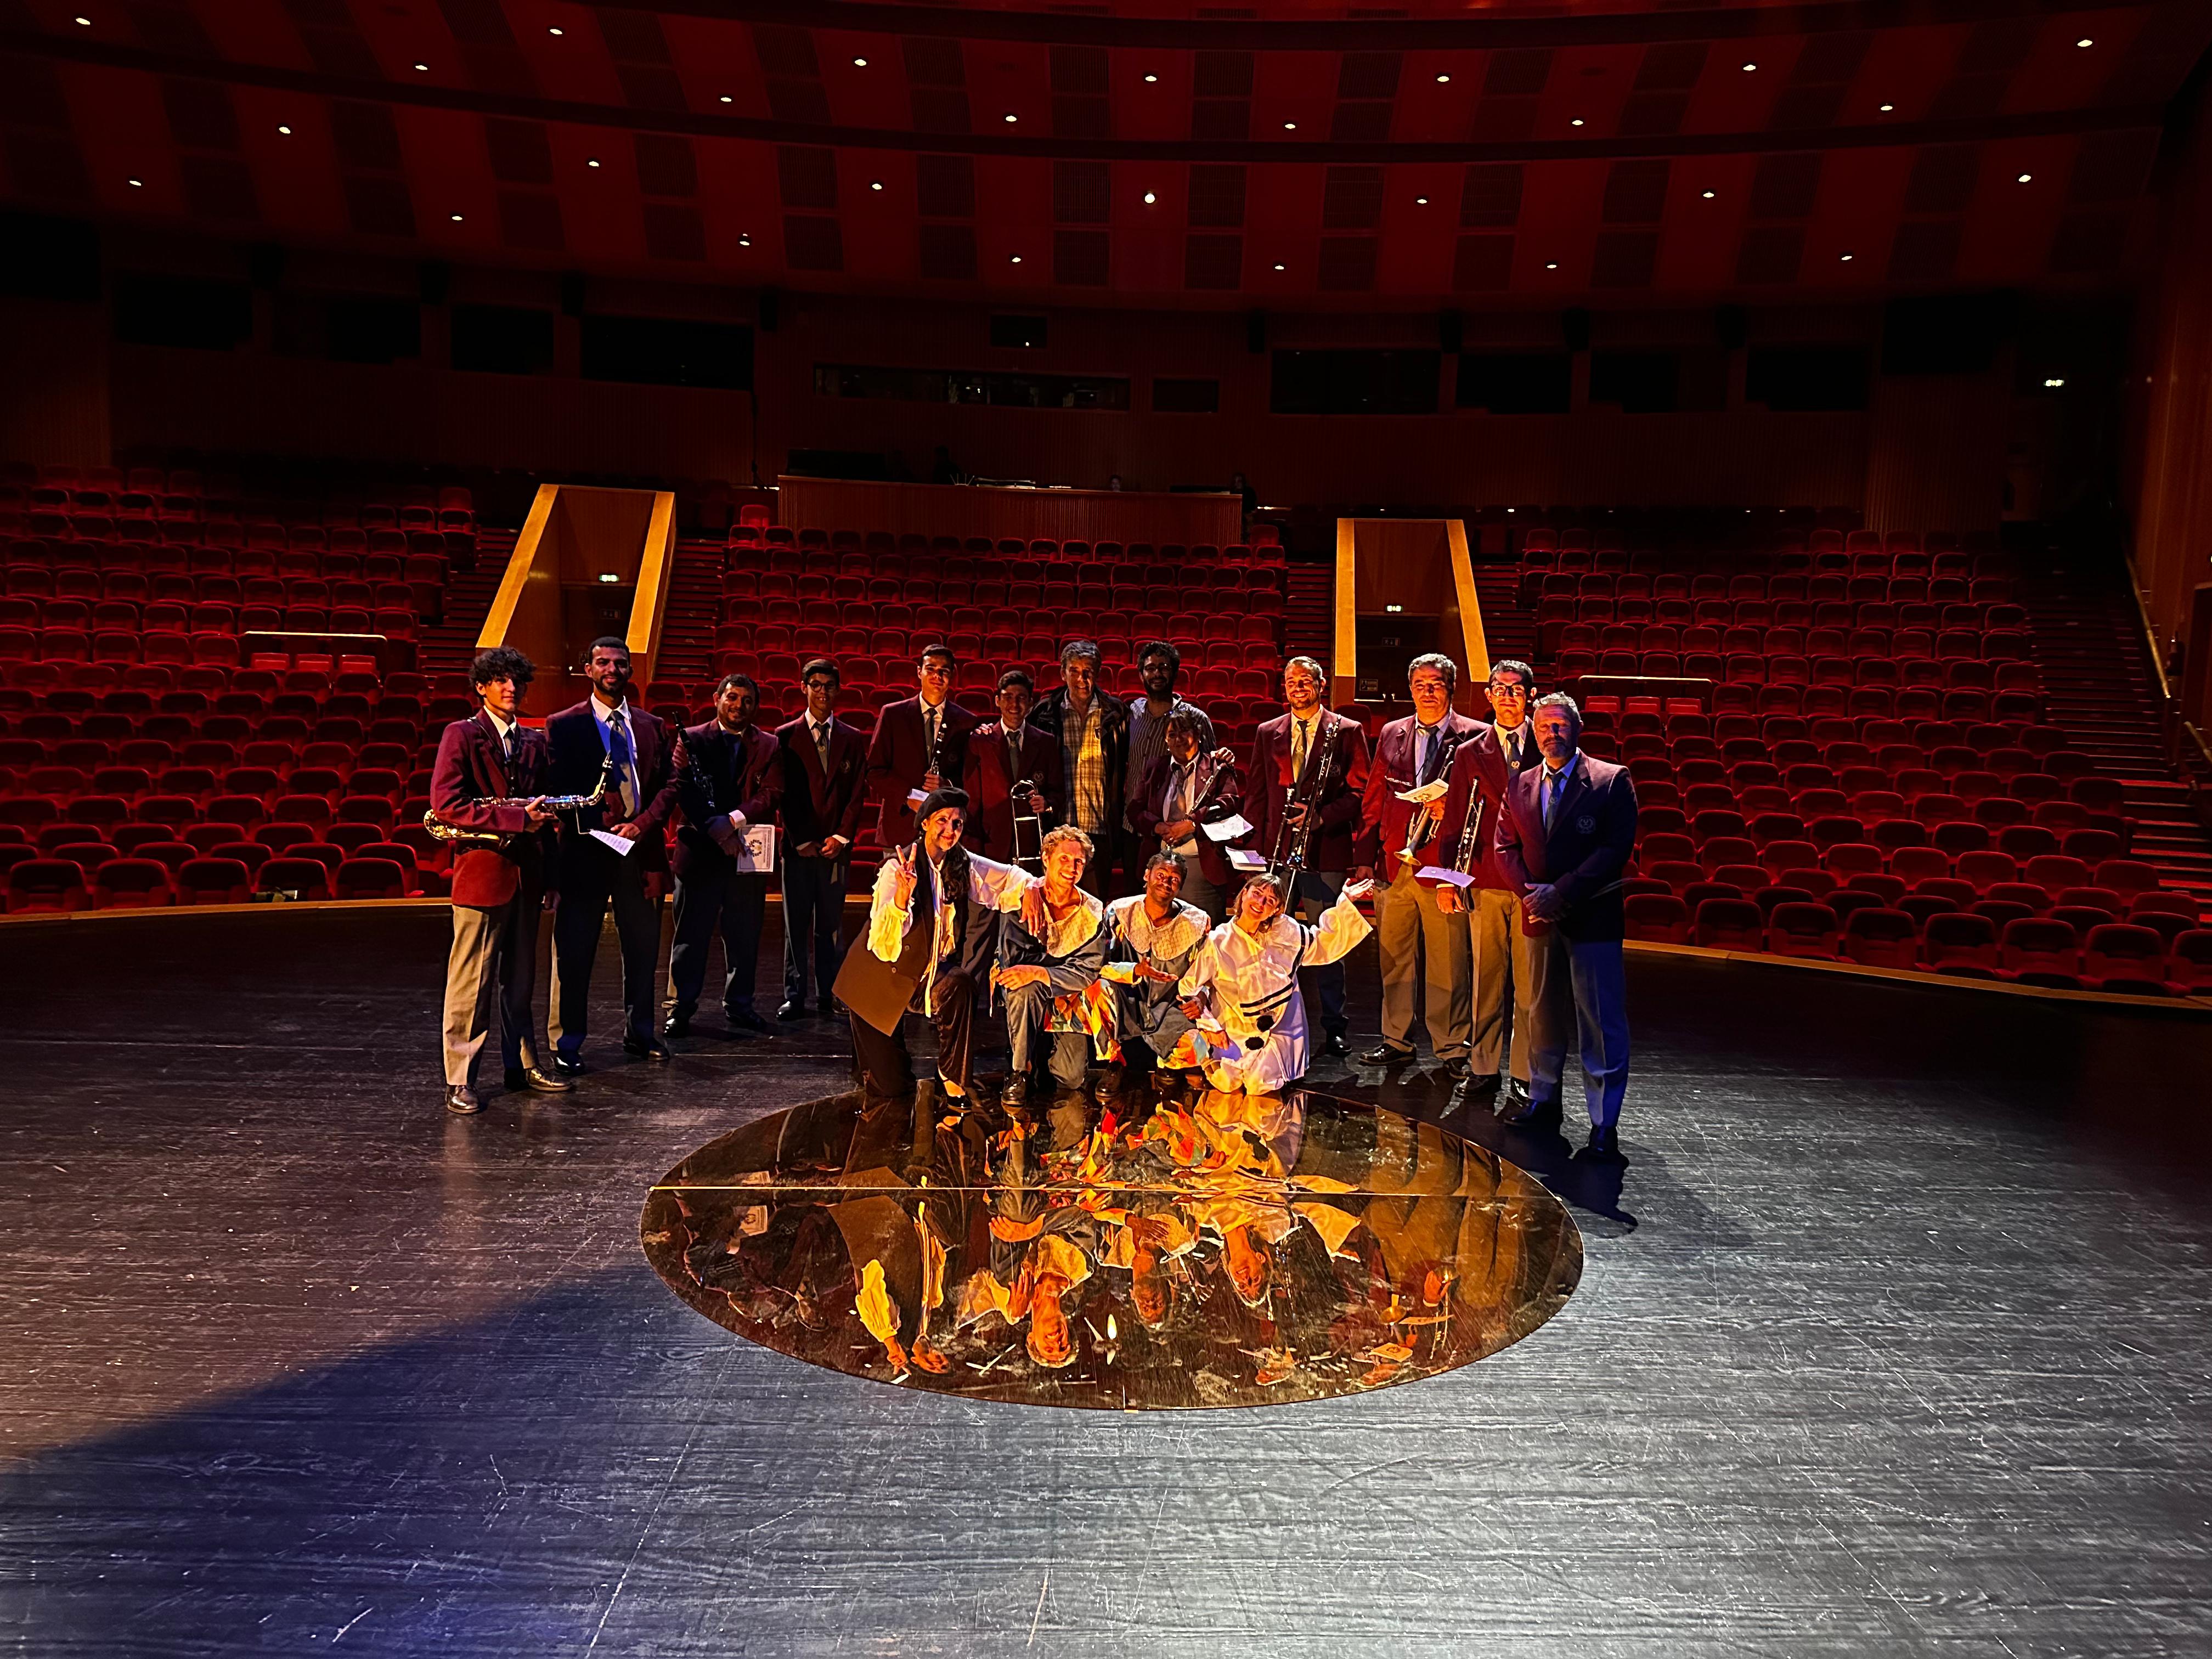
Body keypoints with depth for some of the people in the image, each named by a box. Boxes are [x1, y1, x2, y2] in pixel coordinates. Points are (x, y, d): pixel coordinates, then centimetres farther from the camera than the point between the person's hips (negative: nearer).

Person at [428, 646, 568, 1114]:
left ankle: (522, 1066, 24)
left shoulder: (534, 741, 14)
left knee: (520, 980, 14)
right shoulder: (460, 735, -5)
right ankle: (459, 1080, 7)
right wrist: (518, 817, -19)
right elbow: (446, 805, -15)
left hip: (526, 873, 6)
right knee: (471, 982, -1)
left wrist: (548, 872, 14)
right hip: (482, 872, -6)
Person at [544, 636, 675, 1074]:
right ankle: (567, 1045, 13)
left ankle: (640, 1033, 25)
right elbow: (556, 788, -2)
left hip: (640, 847, 4)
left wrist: (643, 823, -6)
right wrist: (594, 821, -15)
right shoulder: (563, 726, 2)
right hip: (585, 850, -3)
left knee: (643, 947, 11)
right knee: (574, 950, 2)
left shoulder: (652, 726, 12)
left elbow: (669, 783, 9)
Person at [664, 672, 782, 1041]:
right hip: (699, 850, -2)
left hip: (748, 852, 2)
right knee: (691, 934, 4)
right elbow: (682, 789, -6)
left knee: (744, 936, 9)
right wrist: (712, 826, -19)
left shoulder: (769, 746, 8)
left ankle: (739, 1006, 22)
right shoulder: (691, 738, 4)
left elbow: (771, 794, -3)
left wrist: (734, 820, -17)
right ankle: (680, 1009, 14)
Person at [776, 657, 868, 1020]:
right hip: (798, 846, -1)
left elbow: (858, 794, 6)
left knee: (832, 923, 4)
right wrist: (802, 841, -5)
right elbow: (785, 794, 1)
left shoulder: (853, 739, 10)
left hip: (836, 846, 1)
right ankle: (794, 997, 7)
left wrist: (840, 837, -5)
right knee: (796, 924, 1)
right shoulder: (786, 736, 5)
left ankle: (829, 995, 11)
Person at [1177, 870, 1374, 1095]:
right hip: (1234, 1030, -1)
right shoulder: (1218, 942, -8)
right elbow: (1191, 985, -1)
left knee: (1260, 1086, -18)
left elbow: (1323, 943, 13)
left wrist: (1345, 902, 6)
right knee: (1226, 1084, -17)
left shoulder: (1286, 933, 0)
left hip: (1278, 1026, 1)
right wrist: (1209, 1024, -8)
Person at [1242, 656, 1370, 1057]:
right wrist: (1262, 839, 5)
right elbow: (1255, 792, 15)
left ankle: (1334, 1028, 12)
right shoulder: (1267, 733, 14)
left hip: (1327, 849, -3)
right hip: (1277, 850, 3)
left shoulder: (1347, 732, 4)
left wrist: (1322, 816, -13)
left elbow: (1360, 791, 0)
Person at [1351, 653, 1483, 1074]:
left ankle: (1451, 1047, 13)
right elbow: (1373, 802, 14)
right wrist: (1364, 856, 9)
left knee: (1448, 963, 0)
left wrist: (1451, 809, -17)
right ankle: (1396, 1040, 25)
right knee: (1394, 958, 12)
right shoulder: (1391, 735, 13)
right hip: (1394, 864, 4)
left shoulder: (1473, 736, 0)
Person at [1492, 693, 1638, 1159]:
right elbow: (1506, 846, 9)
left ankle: (1603, 1121, 4)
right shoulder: (1522, 785, 9)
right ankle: (1543, 1095, 30)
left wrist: (1562, 892, -17)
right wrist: (1532, 892, -8)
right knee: (1544, 1011, 16)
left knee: (1600, 1020, -3)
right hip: (1541, 916, 5)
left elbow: (1616, 849, -12)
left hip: (1593, 916, -5)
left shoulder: (1612, 781, -5)